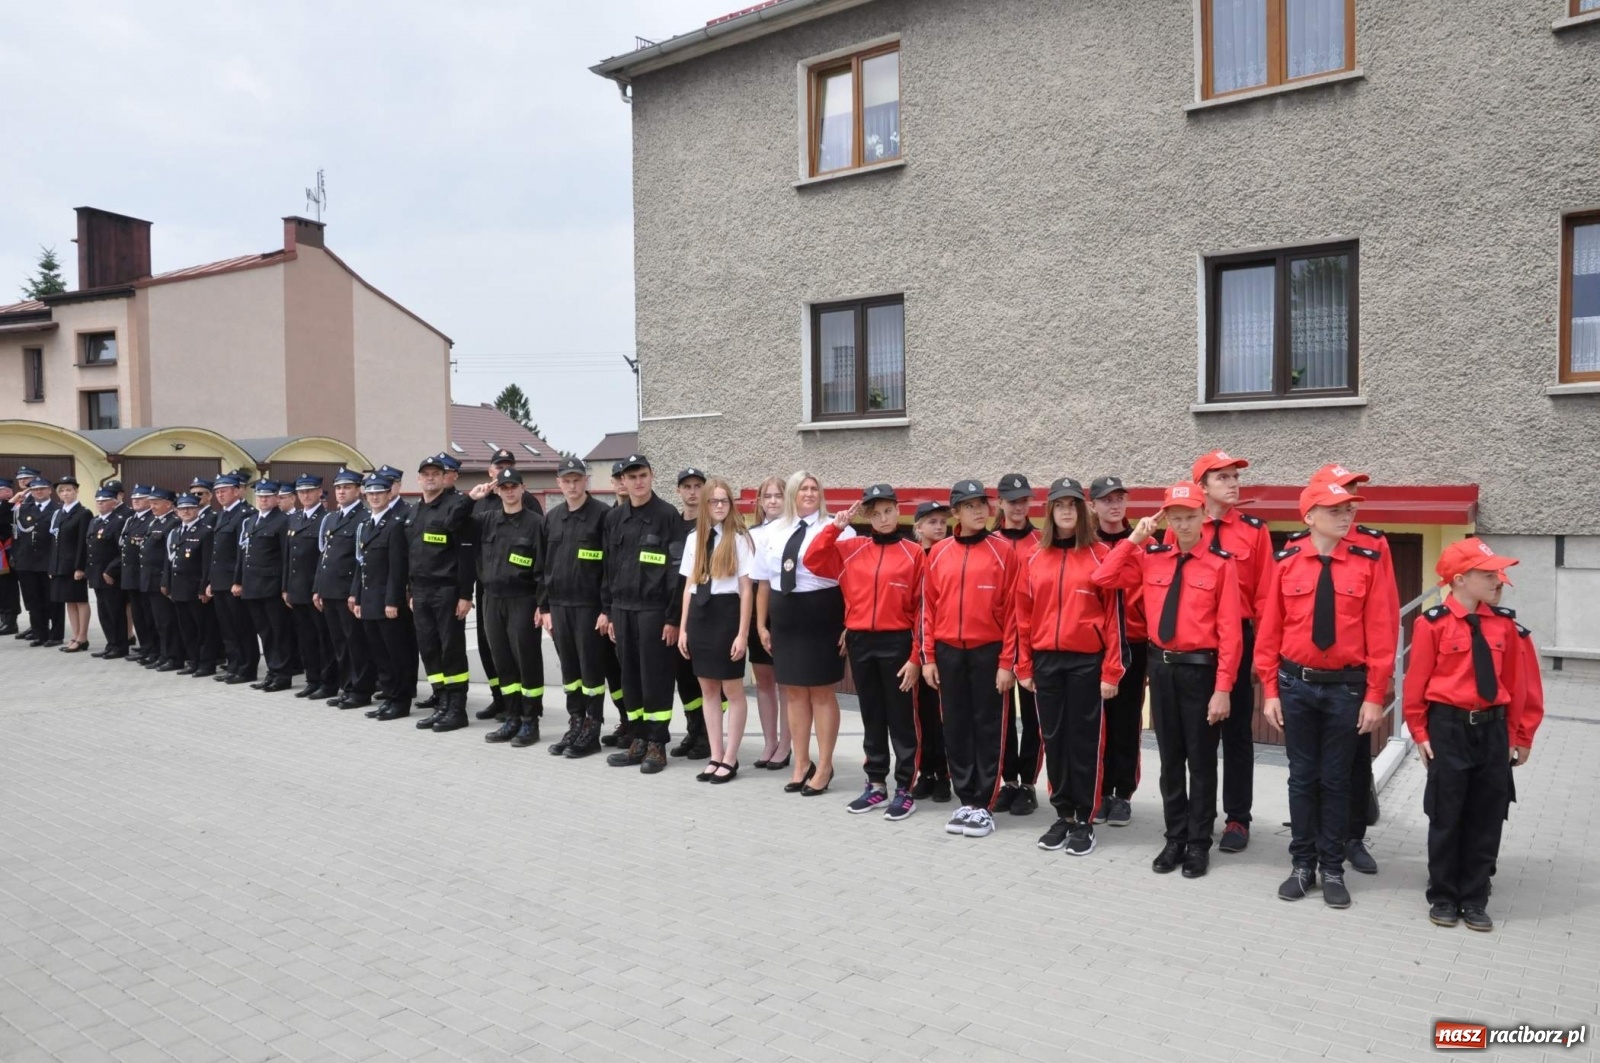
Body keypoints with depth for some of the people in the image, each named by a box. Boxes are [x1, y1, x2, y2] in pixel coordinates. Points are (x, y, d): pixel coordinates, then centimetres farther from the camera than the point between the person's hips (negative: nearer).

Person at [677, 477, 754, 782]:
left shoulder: (739, 539, -4)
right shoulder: (693, 539, 10)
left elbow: (746, 589, -7)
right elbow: (688, 586, 12)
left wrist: (743, 633, -11)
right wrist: (682, 627, 7)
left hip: (726, 613, -5)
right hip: (699, 614, 5)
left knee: (732, 691, 4)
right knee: (708, 690, 10)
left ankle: (730, 759, 13)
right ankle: (715, 757, 19)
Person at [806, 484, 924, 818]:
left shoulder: (913, 553, -3)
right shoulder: (851, 550, 7)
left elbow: (921, 609, -5)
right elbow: (812, 560, 1)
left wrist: (916, 657, -8)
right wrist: (835, 526, -5)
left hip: (896, 643, -4)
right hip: (860, 643, 4)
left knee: (900, 718, 4)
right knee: (871, 718, 13)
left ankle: (904, 790, 13)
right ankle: (876, 785, 24)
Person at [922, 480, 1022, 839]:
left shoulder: (1004, 553, -4)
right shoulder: (938, 553, 5)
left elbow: (1012, 611, -5)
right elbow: (928, 607, 7)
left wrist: (1007, 662, -8)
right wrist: (928, 656, 3)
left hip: (988, 652, -3)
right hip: (948, 653, 3)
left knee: (988, 728, 4)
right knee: (955, 727, 9)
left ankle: (983, 805, 13)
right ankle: (965, 800, 21)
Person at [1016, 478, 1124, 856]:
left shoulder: (1100, 555, -2)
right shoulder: (1034, 559, 7)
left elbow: (1113, 615, -4)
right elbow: (1023, 615, 8)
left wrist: (1111, 671, -8)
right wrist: (1024, 665, 5)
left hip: (1086, 661, -3)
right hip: (1046, 662, 3)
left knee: (1084, 740, 3)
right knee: (1053, 739, 9)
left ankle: (1084, 821, 14)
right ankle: (1062, 815, 21)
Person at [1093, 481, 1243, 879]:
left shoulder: (1220, 564, -9)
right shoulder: (1150, 558, 3)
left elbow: (1229, 631, -11)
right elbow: (1102, 579, 0)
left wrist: (1223, 688, -15)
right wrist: (1133, 540, -4)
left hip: (1200, 669, -4)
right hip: (1162, 667, 4)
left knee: (1201, 760, 8)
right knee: (1169, 758, 14)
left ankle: (1199, 844, 20)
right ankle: (1175, 838, 26)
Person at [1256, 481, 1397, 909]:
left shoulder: (1368, 563, -4)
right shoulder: (1286, 563, -2)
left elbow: (1381, 633, -4)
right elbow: (1269, 630, 1)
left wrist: (1375, 697, -6)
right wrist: (1270, 691, -1)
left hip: (1346, 686, -1)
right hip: (1296, 684, 1)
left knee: (1336, 779, 10)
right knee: (1302, 776, 11)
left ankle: (1332, 869, 24)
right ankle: (1302, 865, 24)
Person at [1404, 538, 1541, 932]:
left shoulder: (1503, 626, 2)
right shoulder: (1433, 624, -11)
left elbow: (1516, 683, 8)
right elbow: (1417, 682, -7)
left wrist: (1520, 736, 10)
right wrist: (1421, 733, -6)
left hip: (1493, 729, 4)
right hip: (1449, 728, -4)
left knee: (1487, 818, 10)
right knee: (1446, 816, 6)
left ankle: (1475, 899, 23)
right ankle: (1443, 897, 21)